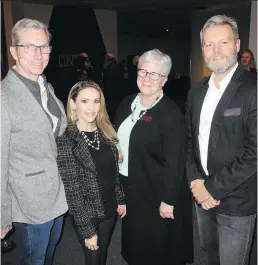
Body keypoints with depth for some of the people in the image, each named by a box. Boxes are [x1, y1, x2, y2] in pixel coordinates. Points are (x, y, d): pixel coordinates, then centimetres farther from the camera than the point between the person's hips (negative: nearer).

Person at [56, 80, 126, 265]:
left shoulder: (105, 132, -2)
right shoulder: (66, 141, -20)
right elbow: (72, 190, -19)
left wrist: (120, 199, 11)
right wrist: (87, 230, -16)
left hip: (109, 209, 5)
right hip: (86, 215, -5)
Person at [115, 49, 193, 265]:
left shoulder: (171, 114, -19)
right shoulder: (128, 104, 2)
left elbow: (175, 163, -19)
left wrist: (168, 201, -18)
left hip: (155, 194, -6)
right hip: (128, 188, 7)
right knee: (135, 243, 25)